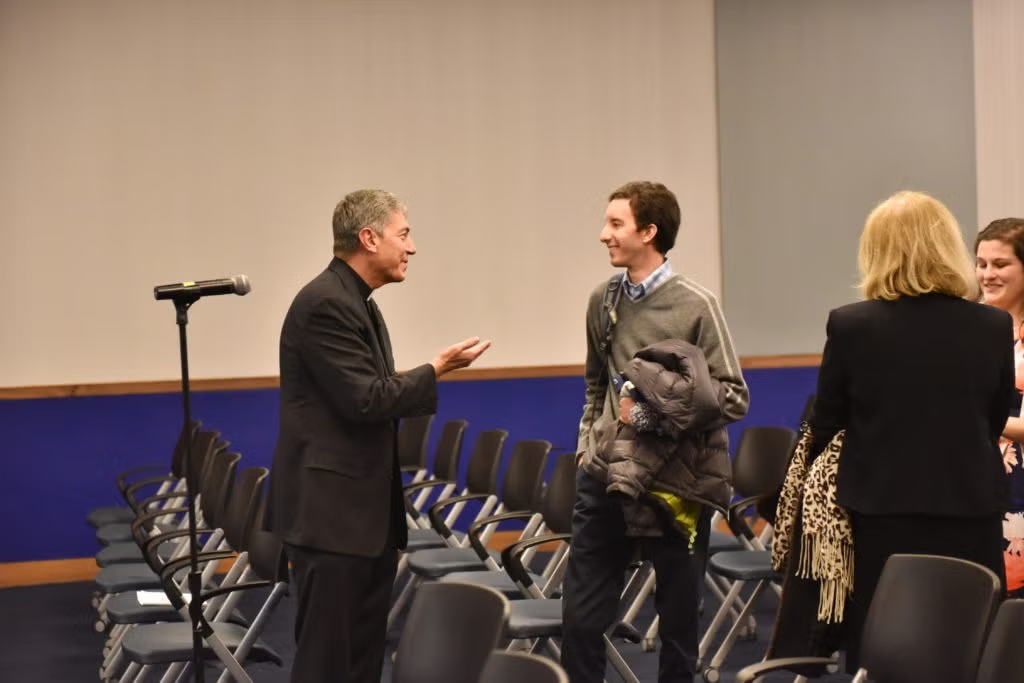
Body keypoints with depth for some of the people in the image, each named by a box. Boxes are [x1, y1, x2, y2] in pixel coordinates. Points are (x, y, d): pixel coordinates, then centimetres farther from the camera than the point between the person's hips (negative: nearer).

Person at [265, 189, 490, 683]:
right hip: (330, 510, -10)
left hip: (365, 509, 10)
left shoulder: (356, 303, 15)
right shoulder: (325, 303, -16)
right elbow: (365, 400, -21)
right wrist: (437, 369, -10)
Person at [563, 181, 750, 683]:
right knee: (581, 619, 4)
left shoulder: (695, 307, -8)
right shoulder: (603, 301, 8)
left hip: (675, 488, -4)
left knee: (677, 622, 9)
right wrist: (587, 442, 12)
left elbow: (733, 398, -10)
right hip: (604, 480, 4)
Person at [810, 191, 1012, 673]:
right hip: (971, 515, 1)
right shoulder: (994, 327, -6)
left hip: (881, 518, -1)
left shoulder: (849, 326, -11)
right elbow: (995, 425, 8)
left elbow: (824, 431, -1)